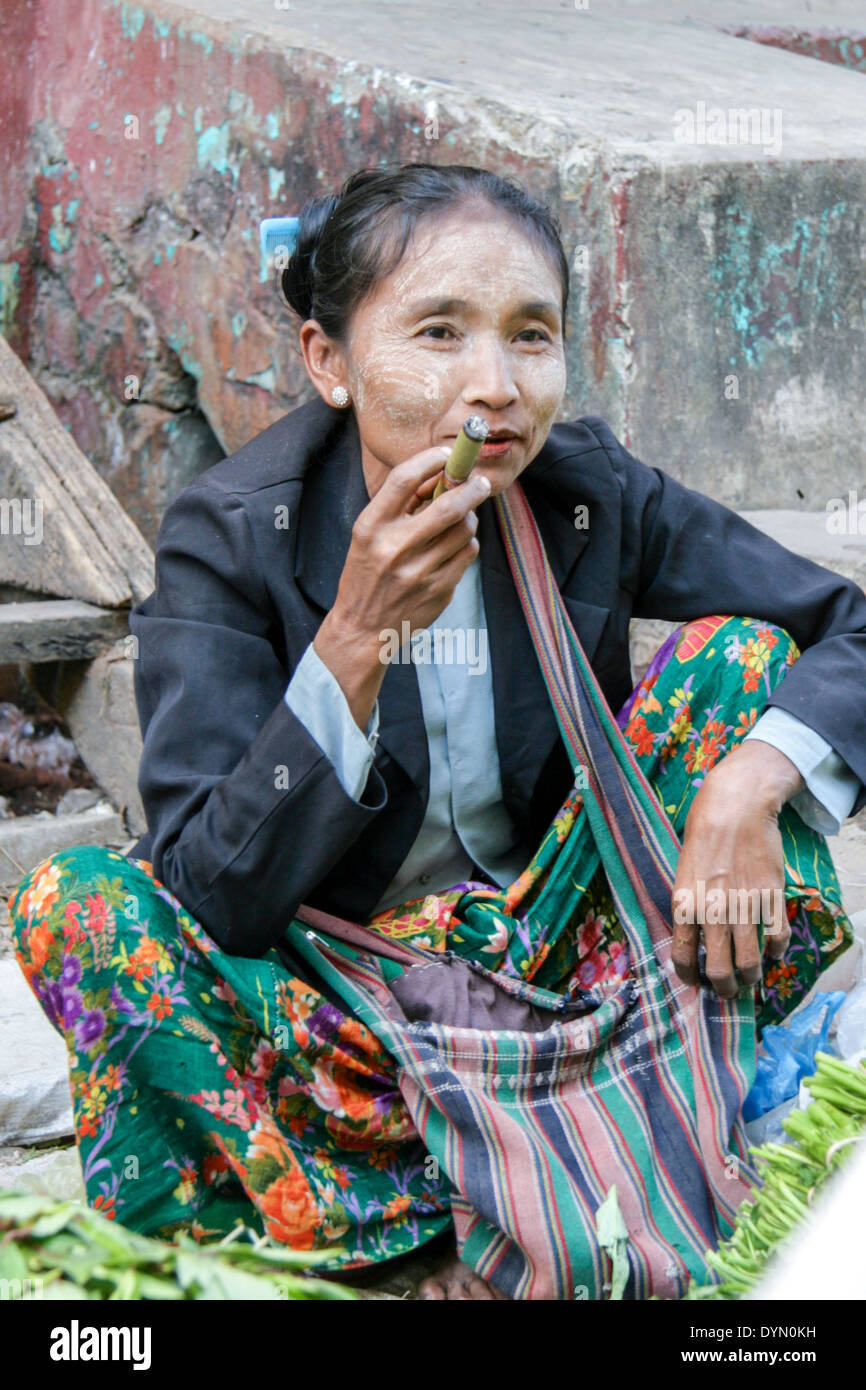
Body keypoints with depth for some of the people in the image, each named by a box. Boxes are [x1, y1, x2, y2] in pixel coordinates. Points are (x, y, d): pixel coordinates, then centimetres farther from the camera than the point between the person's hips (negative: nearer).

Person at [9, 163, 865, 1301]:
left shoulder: (594, 499, -9)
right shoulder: (230, 539, -17)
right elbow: (213, 898, -23)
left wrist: (753, 779, -28)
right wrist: (358, 638, -34)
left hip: (554, 951, 3)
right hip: (327, 988, -2)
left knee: (740, 652, -13)